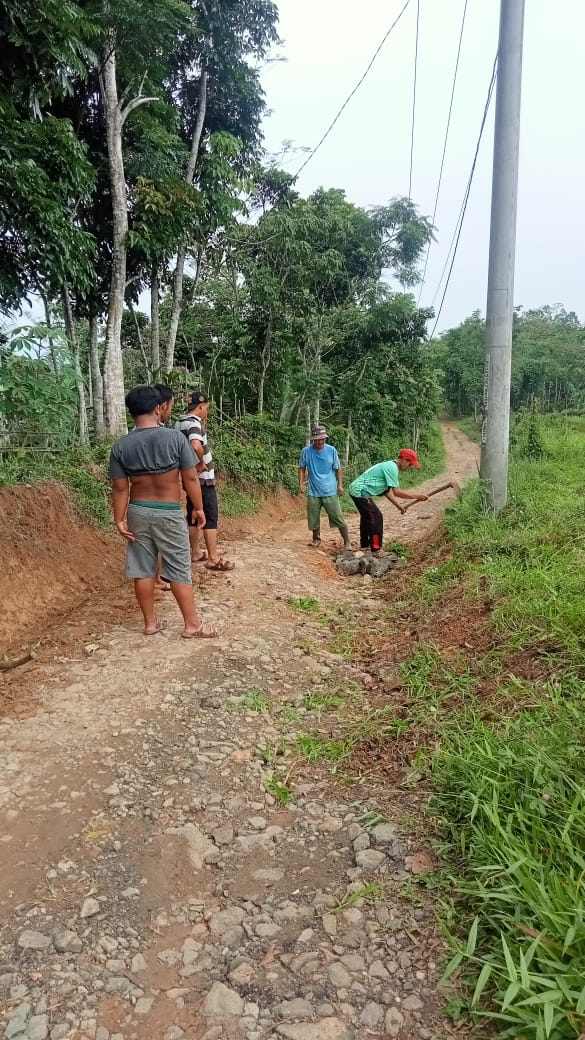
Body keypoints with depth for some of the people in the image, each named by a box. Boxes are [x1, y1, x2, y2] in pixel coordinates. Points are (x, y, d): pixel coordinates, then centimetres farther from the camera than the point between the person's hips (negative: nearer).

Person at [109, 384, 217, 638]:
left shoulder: (121, 446, -5)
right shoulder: (175, 438, -13)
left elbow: (120, 488, -3)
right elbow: (191, 477, -9)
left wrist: (120, 520, 4)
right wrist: (198, 507, 2)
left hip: (138, 512, 3)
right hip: (169, 513, -3)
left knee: (143, 569, 11)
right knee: (179, 570, 4)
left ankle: (150, 622, 21)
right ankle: (192, 624, 11)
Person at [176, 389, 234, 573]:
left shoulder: (180, 423, 10)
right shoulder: (194, 423, -19)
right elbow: (196, 445, -39)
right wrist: (202, 463, -24)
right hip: (203, 477, -9)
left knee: (193, 515, 15)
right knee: (210, 516, -5)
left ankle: (195, 553, 24)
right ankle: (213, 559, -3)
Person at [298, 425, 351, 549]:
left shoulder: (331, 450, -4)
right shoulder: (306, 451, -4)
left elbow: (337, 469, 3)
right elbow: (302, 469, 7)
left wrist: (340, 485, -3)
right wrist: (301, 484, -3)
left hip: (330, 492, -1)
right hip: (313, 492, 1)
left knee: (338, 518, -3)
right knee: (313, 518, 11)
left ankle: (347, 542, 6)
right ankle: (316, 539, 34)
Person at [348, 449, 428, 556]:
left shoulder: (390, 466, 13)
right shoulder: (392, 468, -17)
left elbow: (387, 491, 17)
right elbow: (397, 492, -19)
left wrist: (398, 505, 13)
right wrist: (417, 496, -13)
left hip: (356, 490, 11)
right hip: (360, 491, -11)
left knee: (367, 516, 24)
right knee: (376, 517, -8)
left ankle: (364, 544, 37)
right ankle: (376, 550, -4)